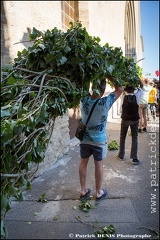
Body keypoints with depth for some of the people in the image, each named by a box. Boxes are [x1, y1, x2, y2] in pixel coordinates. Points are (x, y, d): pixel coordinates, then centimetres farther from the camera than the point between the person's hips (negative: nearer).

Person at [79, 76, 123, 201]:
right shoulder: (105, 103, -22)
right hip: (99, 140, -3)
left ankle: (83, 191, 28)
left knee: (83, 163, 15)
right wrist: (108, 76, -8)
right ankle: (99, 192, 26)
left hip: (84, 138, 3)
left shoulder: (84, 101, -14)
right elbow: (120, 89, -11)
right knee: (99, 165, 11)